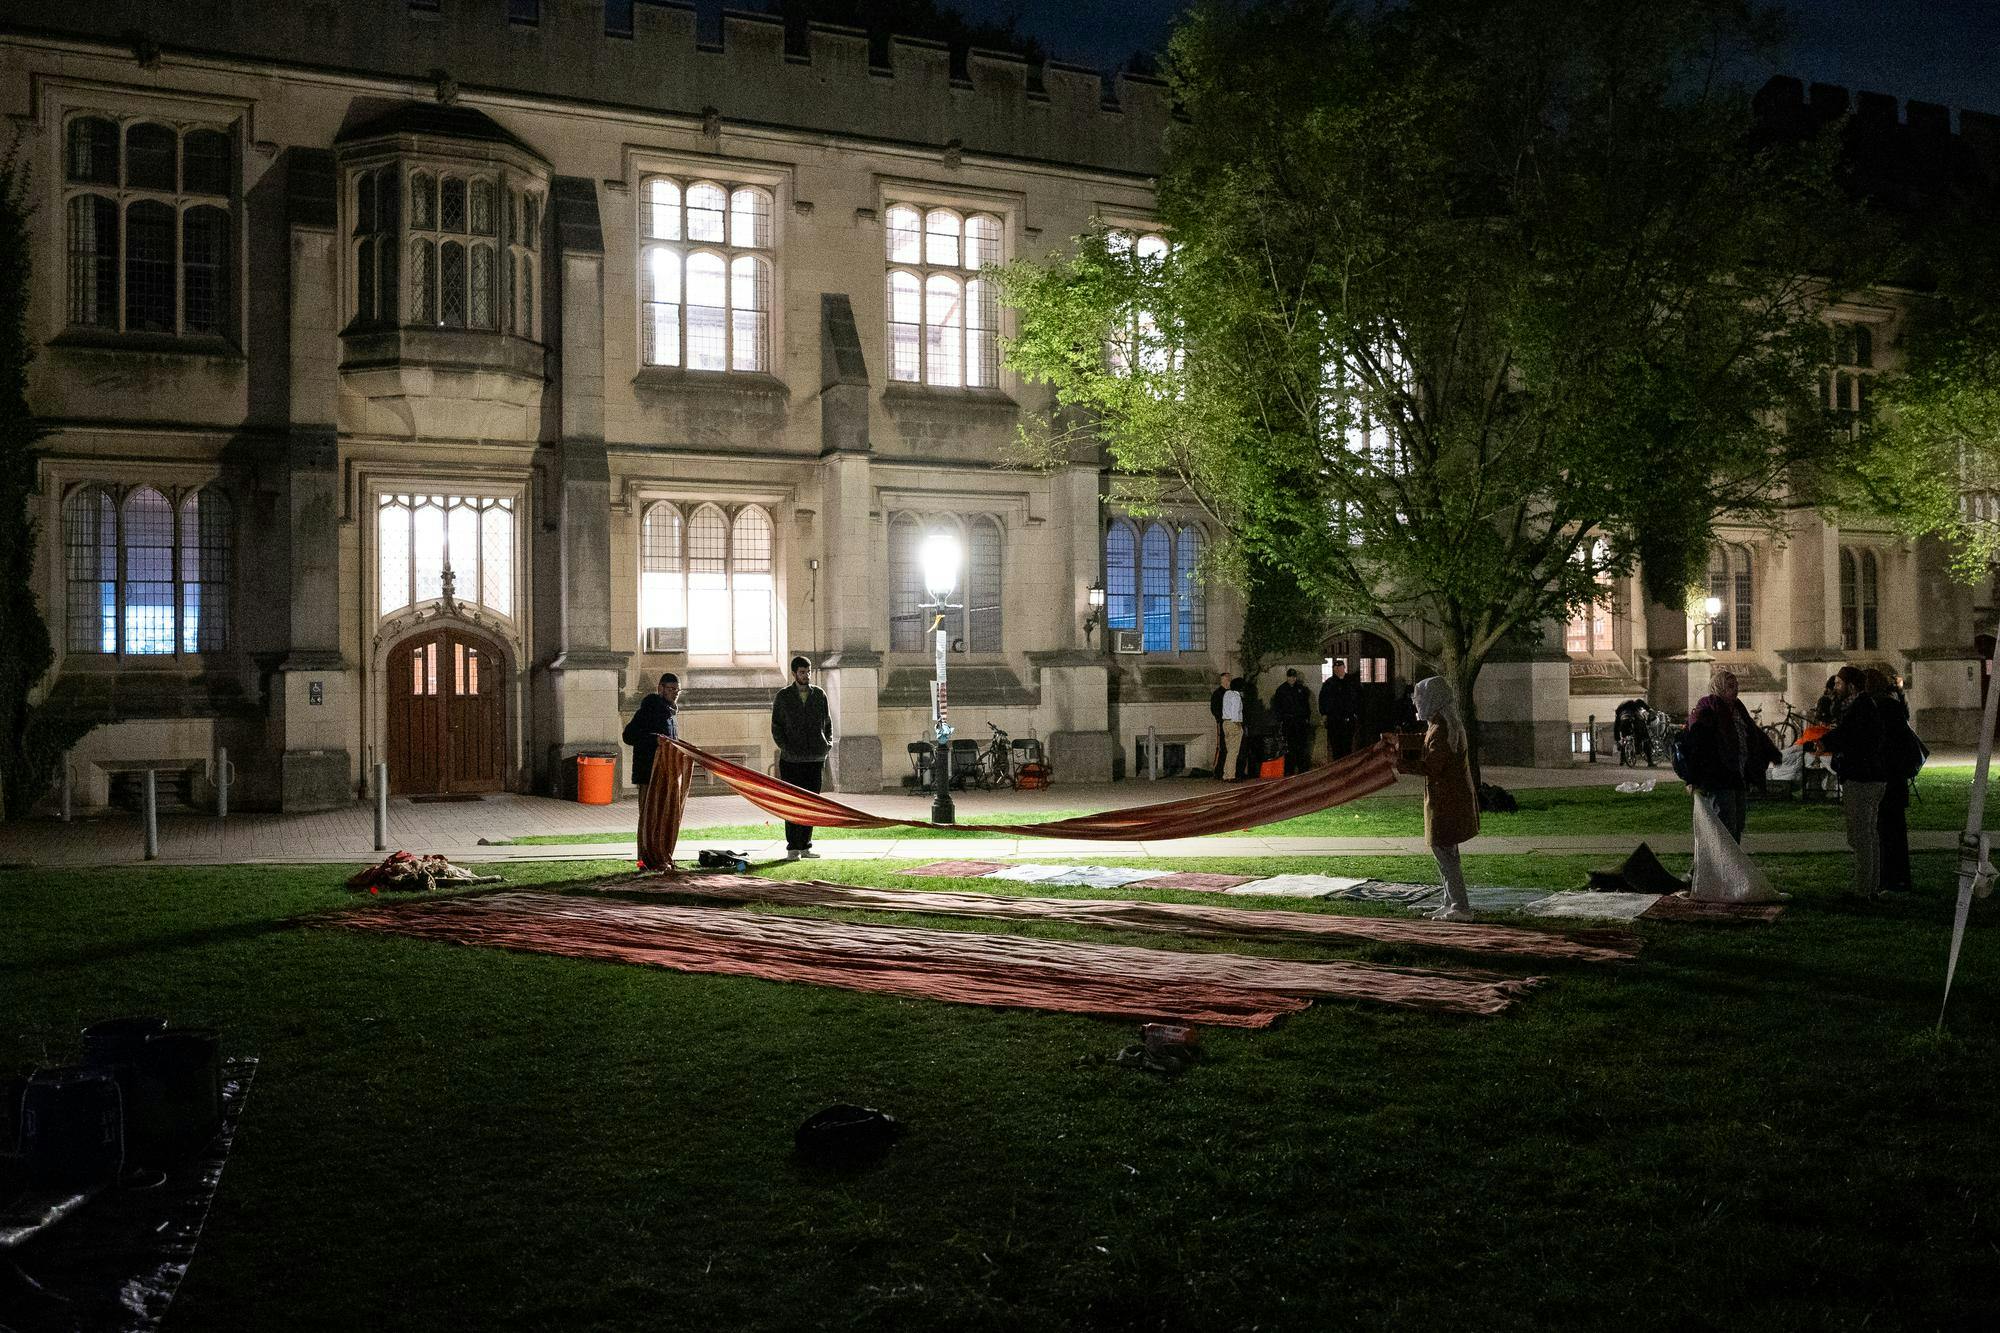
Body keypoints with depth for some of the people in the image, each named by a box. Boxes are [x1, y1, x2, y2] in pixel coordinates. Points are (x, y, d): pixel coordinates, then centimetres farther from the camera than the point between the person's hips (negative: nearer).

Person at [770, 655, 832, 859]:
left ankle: (805, 845, 14)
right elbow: (776, 727, 2)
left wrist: (829, 742, 1)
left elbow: (827, 722, 16)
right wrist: (785, 747, -10)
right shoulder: (783, 697, 1)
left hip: (816, 758, 3)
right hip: (791, 759, -3)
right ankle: (792, 847, 3)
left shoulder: (819, 695, 9)